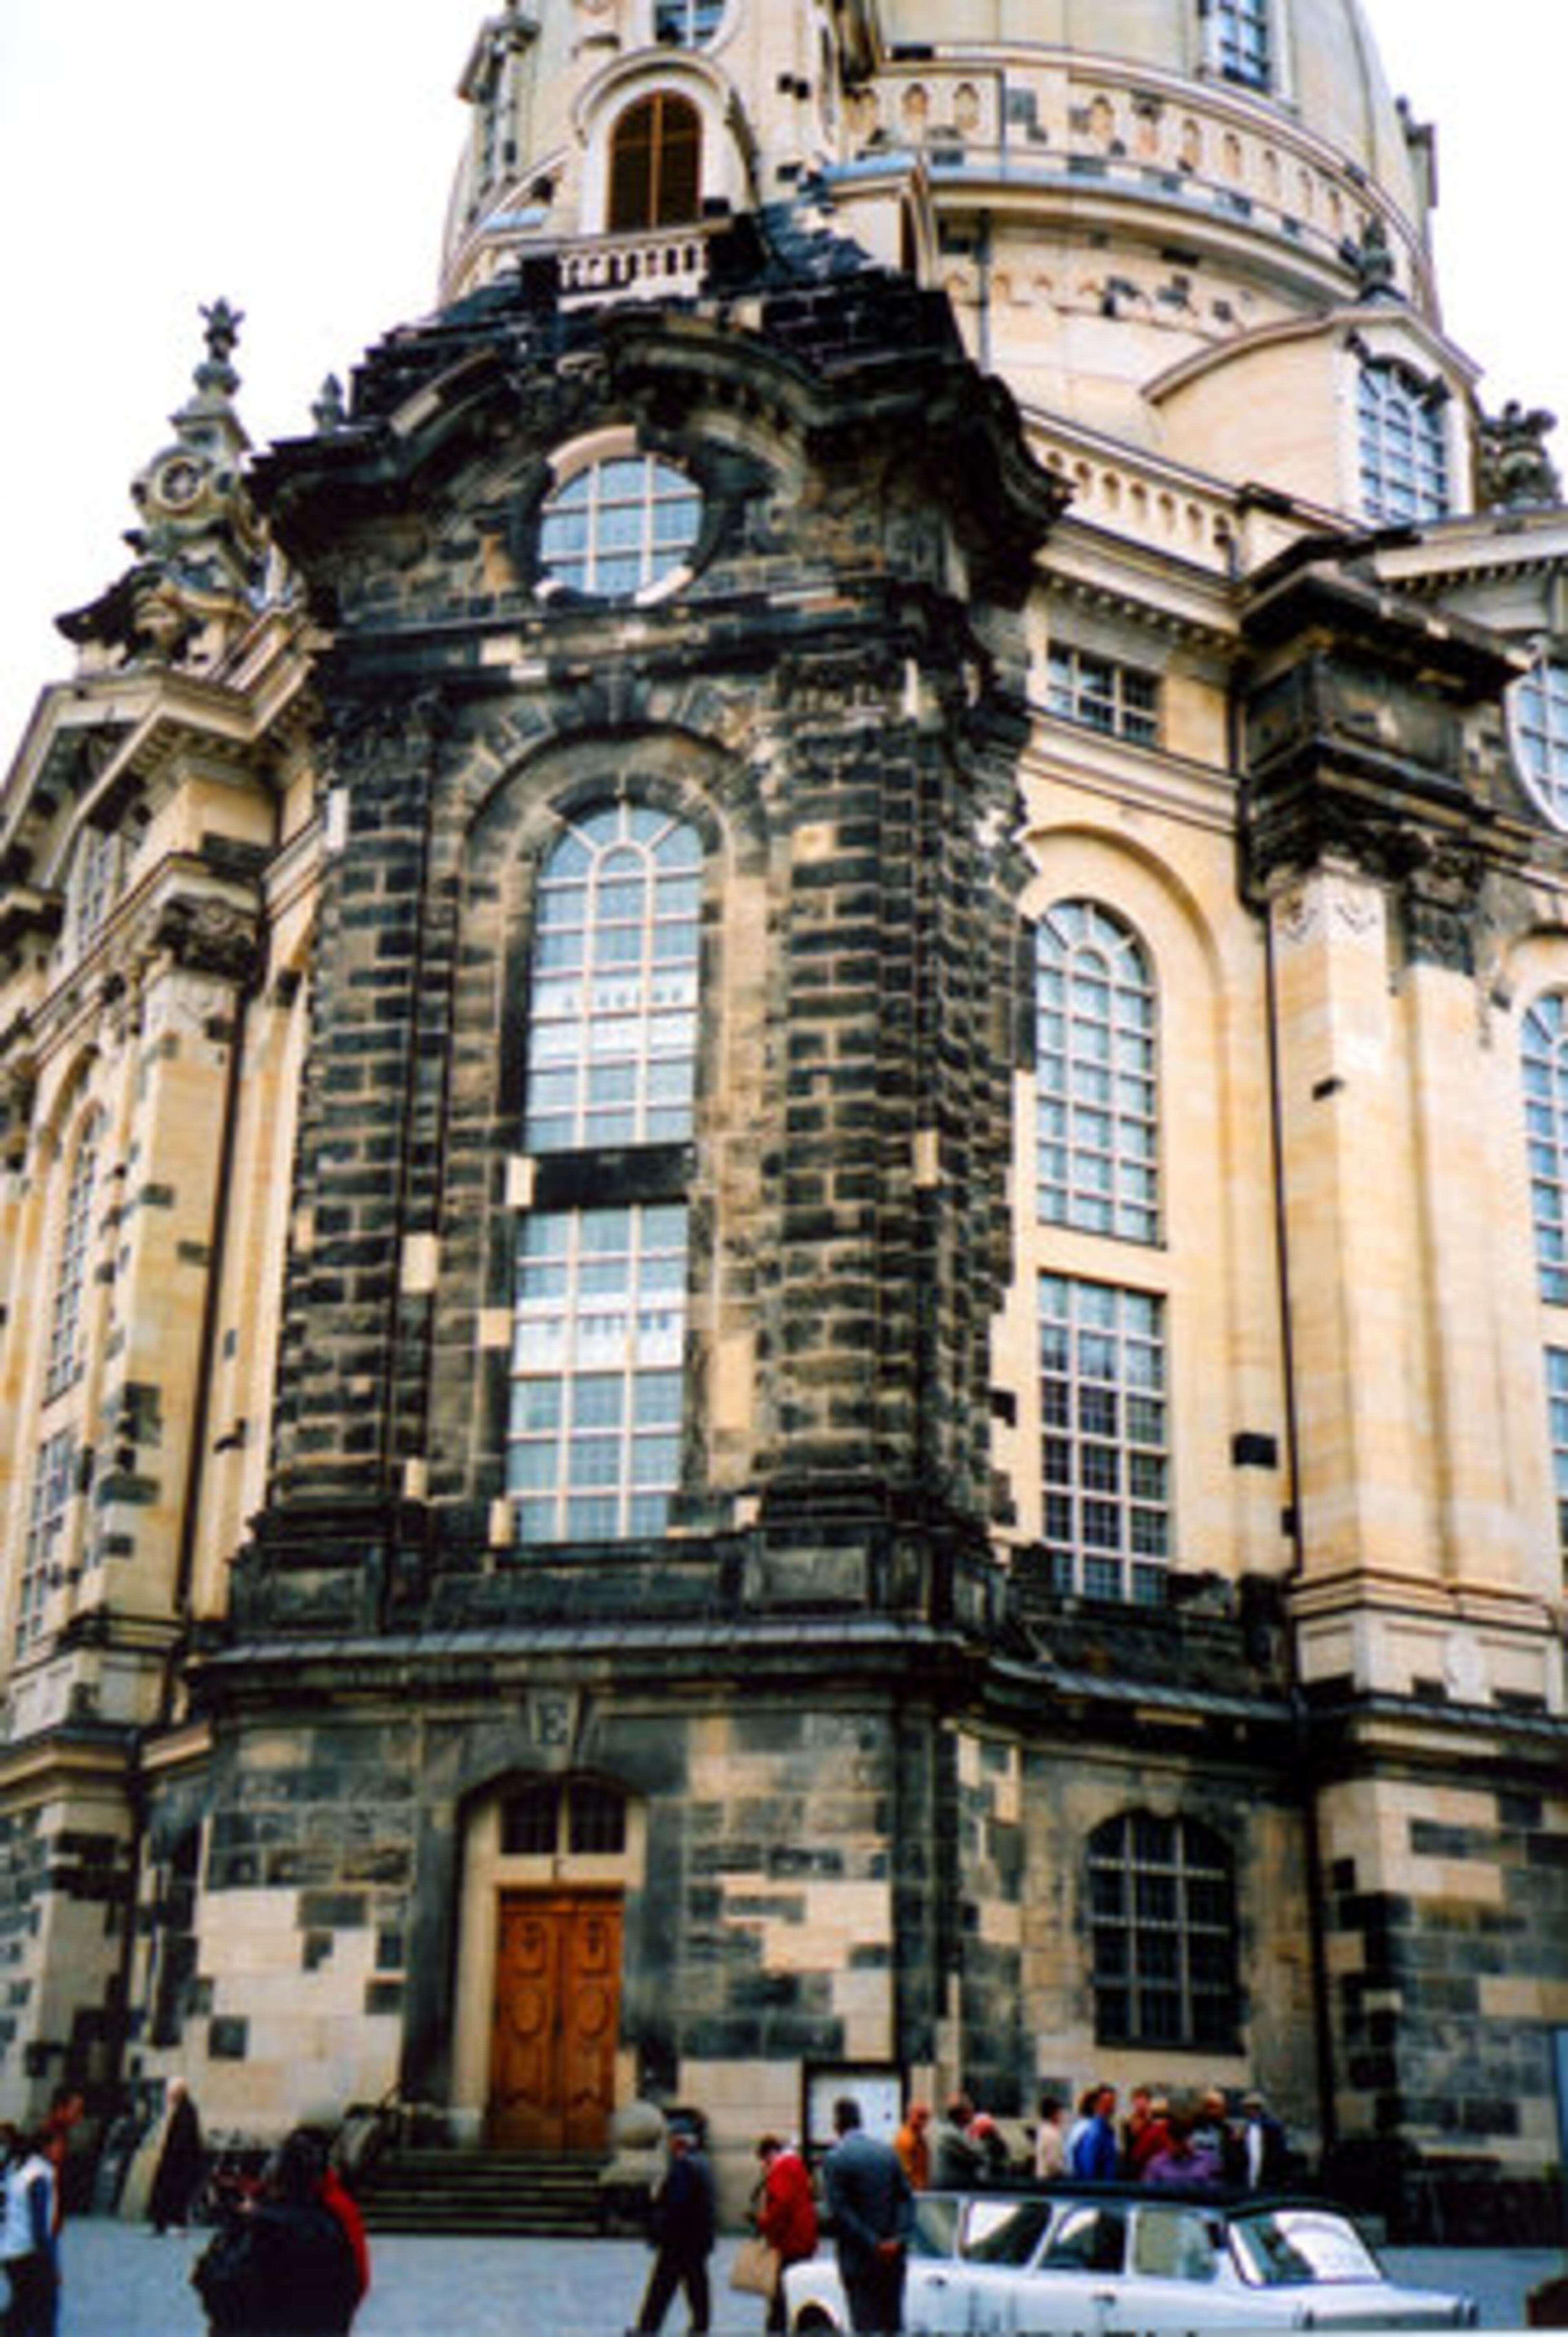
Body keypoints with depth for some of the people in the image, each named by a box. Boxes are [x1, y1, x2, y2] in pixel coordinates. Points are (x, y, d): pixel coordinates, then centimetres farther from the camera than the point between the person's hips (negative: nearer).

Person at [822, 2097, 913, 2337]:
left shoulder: (835, 2159, -9)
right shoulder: (889, 2152, 6)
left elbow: (839, 2211, -14)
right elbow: (906, 2198, 3)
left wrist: (873, 2245, -12)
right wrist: (898, 2238, -3)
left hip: (858, 2257, -5)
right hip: (894, 2256, 5)